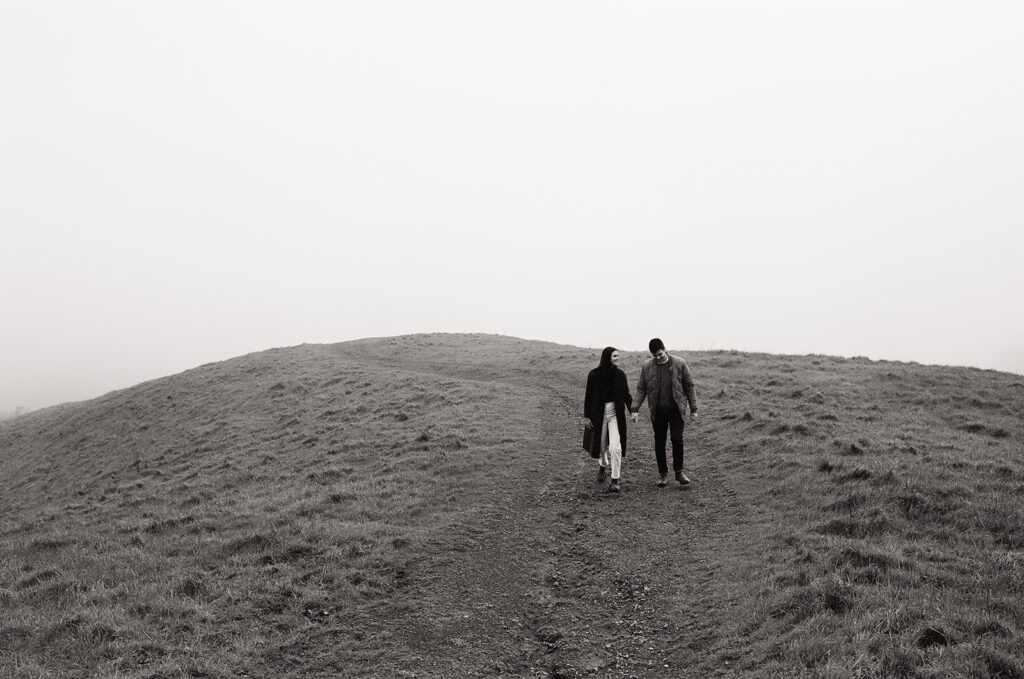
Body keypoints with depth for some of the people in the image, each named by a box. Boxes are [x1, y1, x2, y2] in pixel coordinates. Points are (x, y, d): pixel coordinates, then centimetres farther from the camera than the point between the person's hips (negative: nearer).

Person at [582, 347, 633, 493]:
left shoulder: (620, 374, -1)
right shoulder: (594, 375, -6)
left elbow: (626, 394, 7)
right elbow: (589, 396, 0)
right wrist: (587, 416, 1)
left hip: (615, 413, 0)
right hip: (598, 413, 0)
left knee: (615, 447, -11)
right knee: (601, 445, 14)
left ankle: (615, 481, -3)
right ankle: (603, 467, 45)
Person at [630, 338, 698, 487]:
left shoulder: (679, 363, -3)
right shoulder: (646, 366, 1)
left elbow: (689, 387, 2)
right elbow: (641, 389, 5)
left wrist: (693, 409, 1)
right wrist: (635, 409, -3)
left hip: (676, 409, -2)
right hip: (657, 411, 2)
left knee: (677, 439, -8)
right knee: (659, 443, 5)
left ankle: (679, 472, 7)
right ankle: (663, 474, 17)